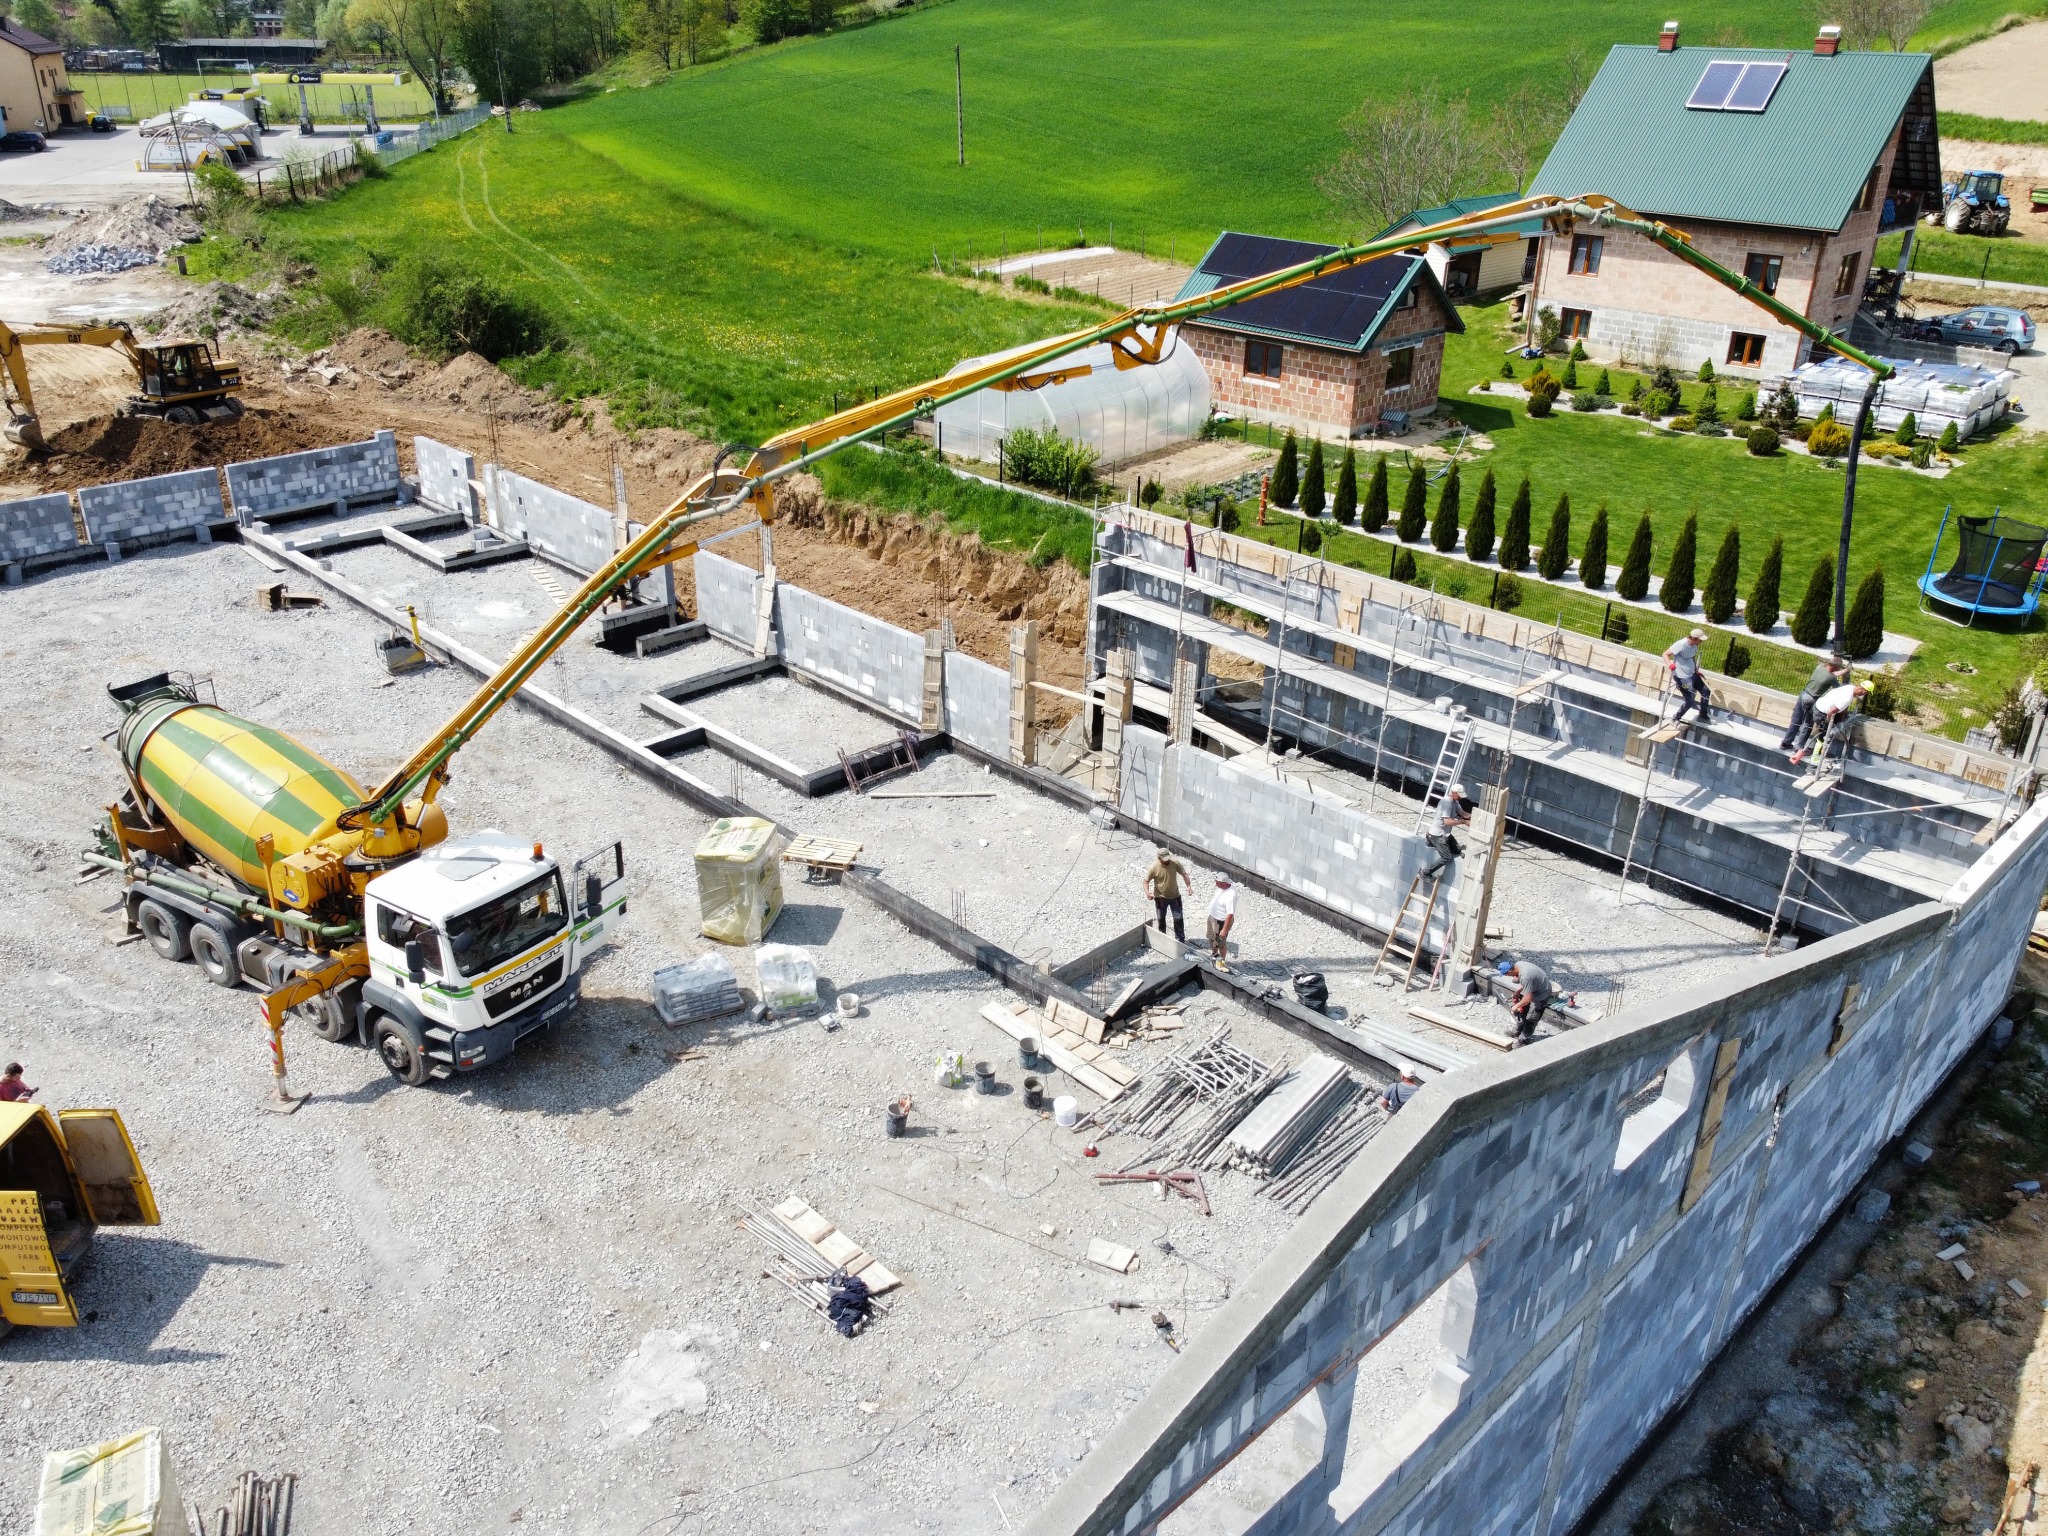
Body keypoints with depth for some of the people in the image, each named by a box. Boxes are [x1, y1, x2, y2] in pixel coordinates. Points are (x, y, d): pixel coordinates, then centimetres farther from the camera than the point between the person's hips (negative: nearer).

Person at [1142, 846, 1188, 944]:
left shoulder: (1175, 863, -18)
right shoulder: (1154, 867, -23)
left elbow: (1184, 874, -4)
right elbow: (1146, 881, -13)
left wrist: (1188, 886, -19)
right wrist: (1147, 892, -30)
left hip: (1174, 895, 1)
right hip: (1160, 897, -1)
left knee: (1178, 918, 6)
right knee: (1161, 919, 16)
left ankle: (1180, 939, 22)